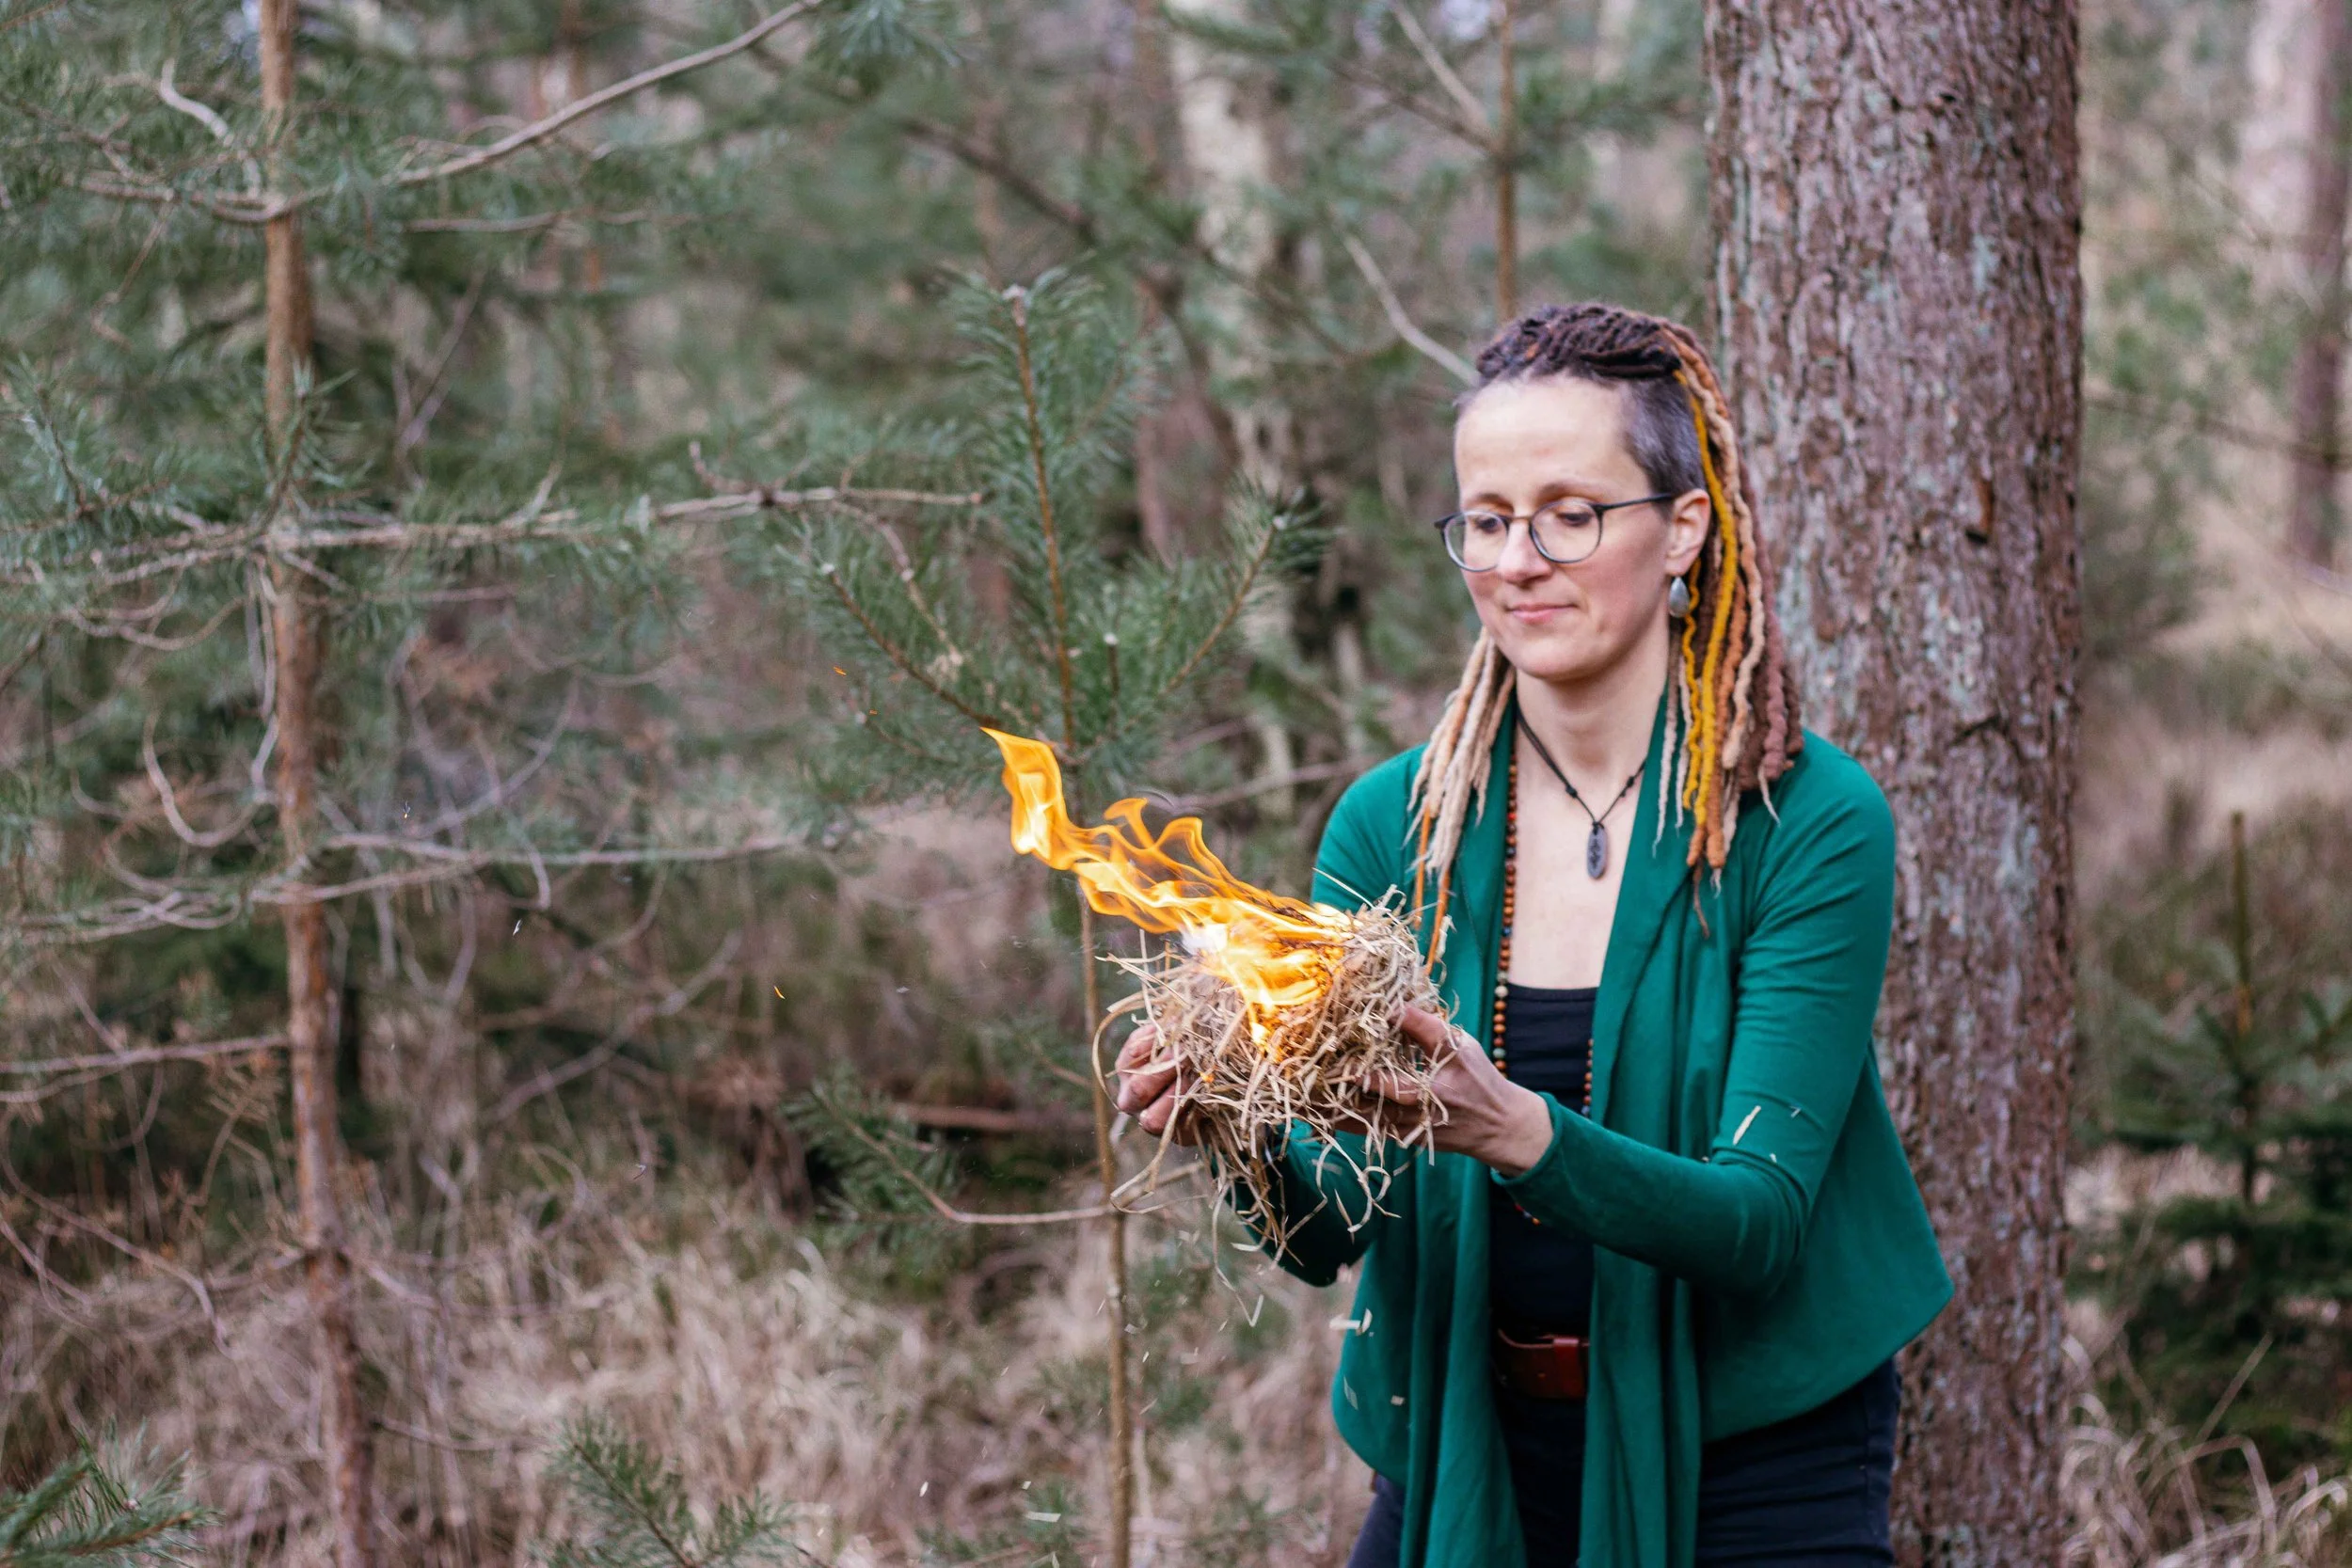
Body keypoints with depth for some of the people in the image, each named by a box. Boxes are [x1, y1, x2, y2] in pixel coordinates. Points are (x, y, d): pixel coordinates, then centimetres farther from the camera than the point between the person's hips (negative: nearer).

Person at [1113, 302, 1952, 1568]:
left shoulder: (1810, 825, -13)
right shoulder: (1391, 824, -3)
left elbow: (1762, 1218, -19)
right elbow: (1328, 1235, -5)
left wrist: (1516, 1130, -35)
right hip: (1462, 1454, 3)